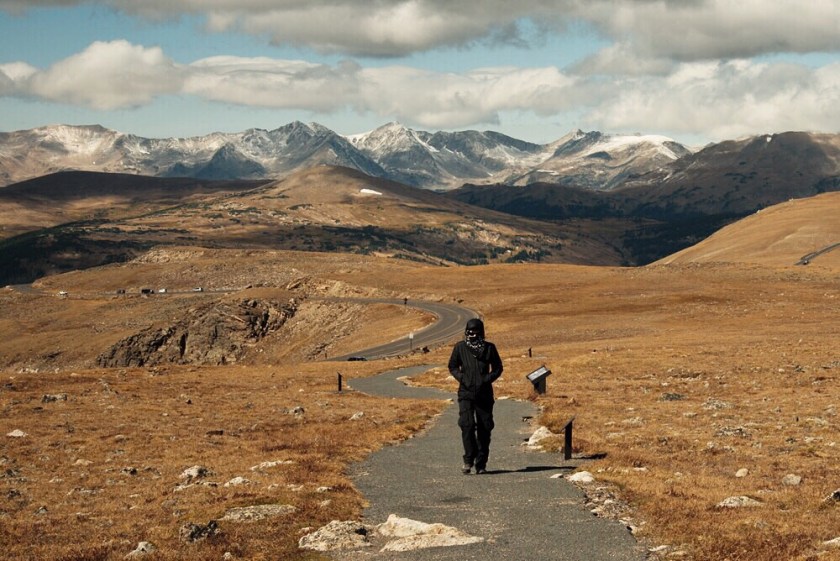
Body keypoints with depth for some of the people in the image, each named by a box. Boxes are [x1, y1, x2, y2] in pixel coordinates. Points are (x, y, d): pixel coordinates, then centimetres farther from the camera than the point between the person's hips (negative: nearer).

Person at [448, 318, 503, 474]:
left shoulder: (489, 348, 4)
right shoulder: (460, 347, 4)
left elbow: (497, 368, 10)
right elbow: (453, 367, 11)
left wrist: (487, 379, -7)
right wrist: (461, 378, -7)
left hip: (484, 393, 1)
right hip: (466, 393, -1)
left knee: (484, 428, 3)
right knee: (467, 425, -15)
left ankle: (481, 463, 11)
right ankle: (469, 460, -5)